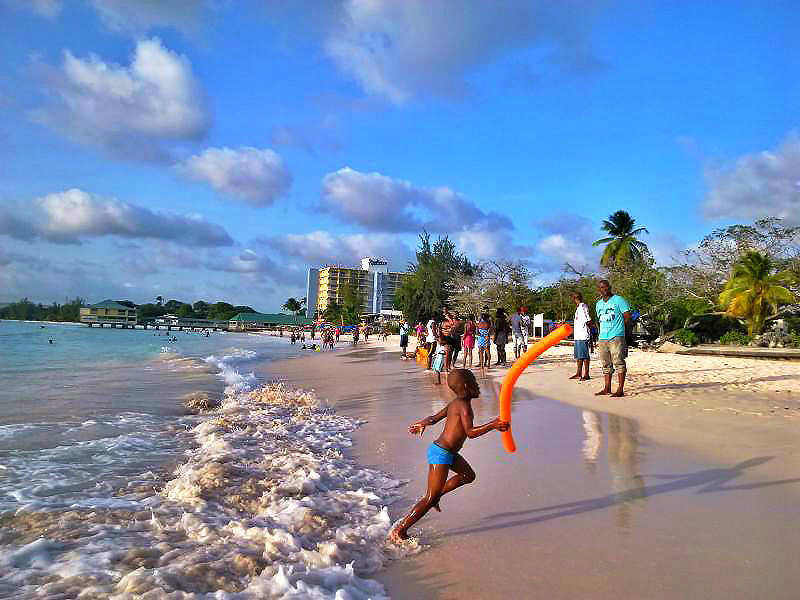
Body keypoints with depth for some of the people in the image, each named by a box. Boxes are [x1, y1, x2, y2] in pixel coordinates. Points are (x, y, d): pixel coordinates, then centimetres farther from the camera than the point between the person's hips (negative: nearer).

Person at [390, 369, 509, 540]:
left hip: (445, 451, 10)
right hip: (441, 454, -10)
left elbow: (434, 418, 16)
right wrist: (492, 425, -32)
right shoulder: (464, 405, -18)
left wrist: (421, 423, 24)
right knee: (430, 500, -3)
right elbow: (470, 432, -28)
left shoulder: (454, 404, 9)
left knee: (469, 475, 22)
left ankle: (437, 495, 23)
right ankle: (400, 530, 3)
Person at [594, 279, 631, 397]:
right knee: (606, 364, 9)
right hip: (602, 338, 7)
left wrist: (618, 328, 2)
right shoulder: (598, 304, 18)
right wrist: (604, 330, 14)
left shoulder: (618, 300, -2)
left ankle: (620, 390, -5)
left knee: (619, 363, -6)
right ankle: (607, 388, 15)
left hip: (616, 337, -7)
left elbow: (627, 317, -3)